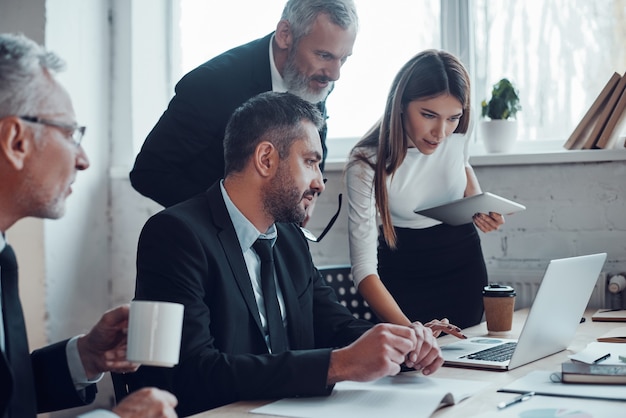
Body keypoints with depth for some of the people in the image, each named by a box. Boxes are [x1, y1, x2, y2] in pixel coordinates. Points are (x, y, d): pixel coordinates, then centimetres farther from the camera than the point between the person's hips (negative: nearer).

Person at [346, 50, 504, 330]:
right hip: (405, 273, -4)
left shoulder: (457, 132, -15)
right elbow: (364, 268, -30)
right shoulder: (366, 163, -27)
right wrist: (407, 328, -44)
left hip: (464, 258, 4)